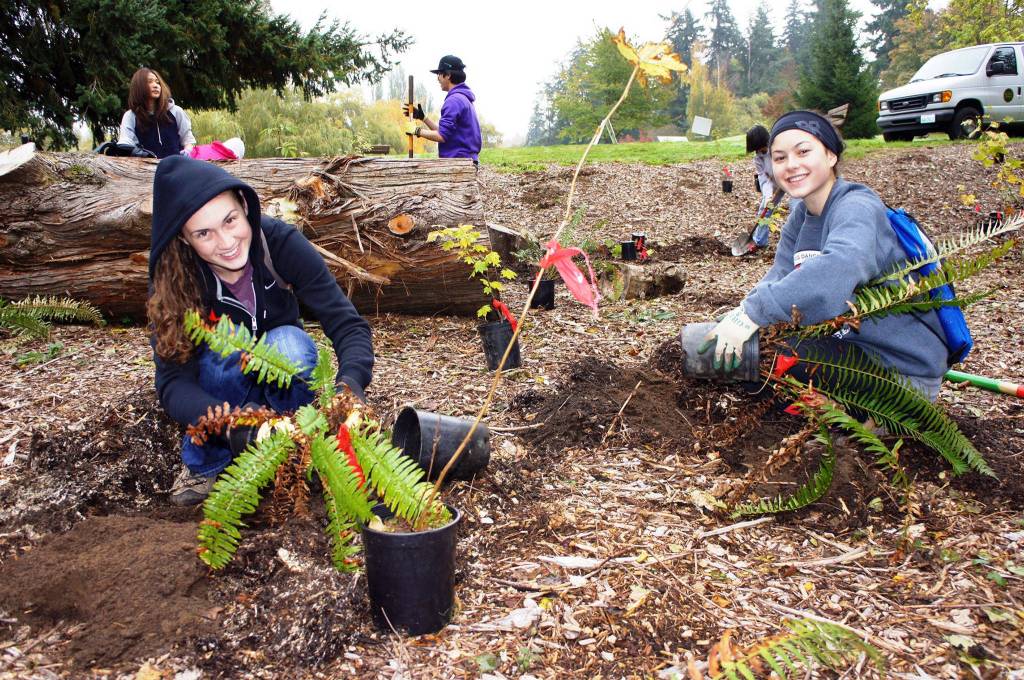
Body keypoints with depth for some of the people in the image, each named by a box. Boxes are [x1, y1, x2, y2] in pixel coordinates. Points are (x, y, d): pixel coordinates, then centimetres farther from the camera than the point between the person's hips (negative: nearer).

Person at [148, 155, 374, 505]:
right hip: (220, 382, 0)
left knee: (289, 341, -32)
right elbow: (172, 382, -31)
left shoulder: (282, 243, -26)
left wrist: (351, 382, -50)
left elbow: (347, 323, -29)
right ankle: (204, 464, -7)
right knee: (225, 353, -33)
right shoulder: (172, 280, -25)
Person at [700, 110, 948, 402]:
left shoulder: (857, 208, -20)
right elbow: (779, 277, -2)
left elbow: (839, 268, -41)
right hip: (853, 346, 8)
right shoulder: (801, 216, 8)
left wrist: (753, 313, -40)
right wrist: (741, 312, -22)